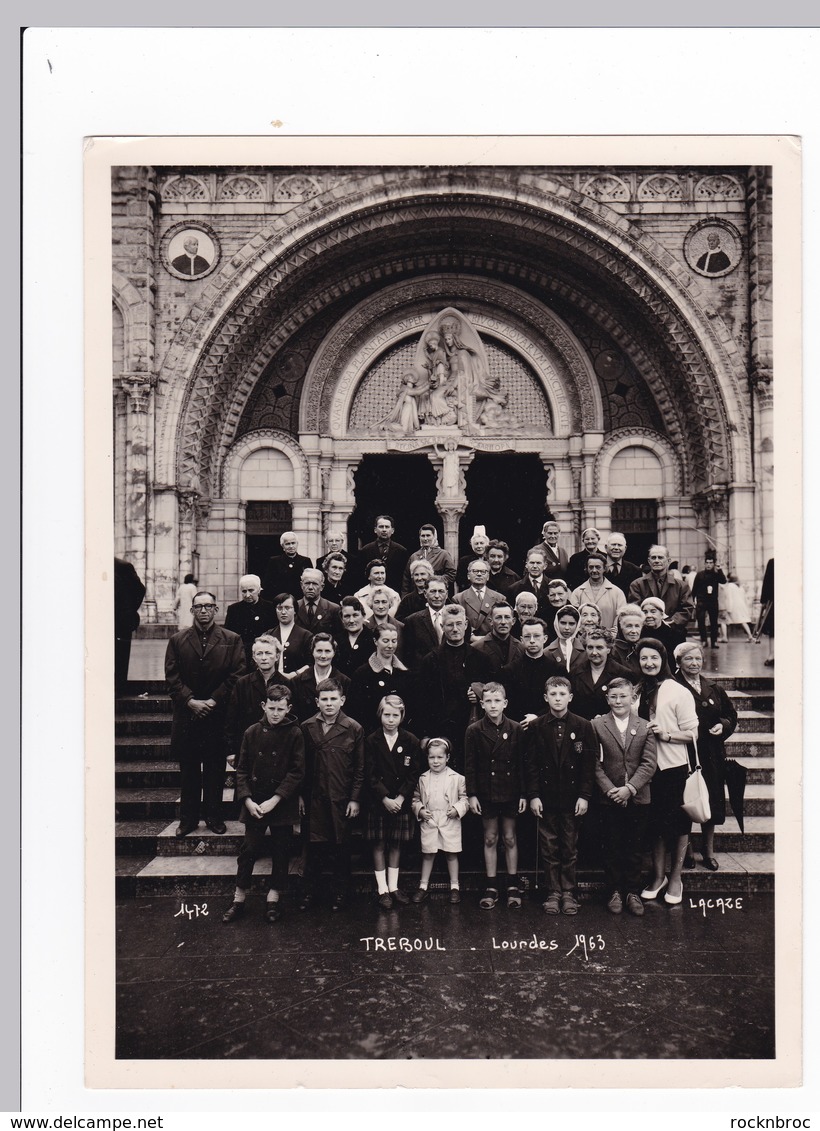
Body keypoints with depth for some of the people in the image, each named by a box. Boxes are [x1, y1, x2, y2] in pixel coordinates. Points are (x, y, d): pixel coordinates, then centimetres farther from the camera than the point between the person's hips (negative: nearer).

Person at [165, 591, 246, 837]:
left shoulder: (231, 640, 3)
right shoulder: (177, 640, 7)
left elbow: (236, 676, -2)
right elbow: (172, 677, 2)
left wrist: (213, 701, -10)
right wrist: (190, 701, -10)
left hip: (218, 714, -1)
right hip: (186, 714, 1)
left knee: (215, 768, 5)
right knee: (188, 769, 7)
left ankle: (214, 816, 16)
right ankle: (188, 818, 16)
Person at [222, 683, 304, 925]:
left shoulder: (294, 734, -6)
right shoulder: (252, 732, 1)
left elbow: (296, 772, -9)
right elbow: (242, 769, 4)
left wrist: (274, 800, -15)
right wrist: (248, 800, -8)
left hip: (282, 804, -1)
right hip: (254, 805, 2)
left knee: (280, 852, 7)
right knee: (248, 850, 3)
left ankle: (273, 900, 20)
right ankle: (239, 900, 15)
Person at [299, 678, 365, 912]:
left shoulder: (354, 729, -3)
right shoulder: (307, 728, 2)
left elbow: (360, 768, 0)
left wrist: (355, 799, -4)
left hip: (342, 799, -1)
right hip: (314, 799, 1)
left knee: (340, 848, 7)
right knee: (312, 846, 6)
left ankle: (341, 893, 21)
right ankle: (309, 891, 20)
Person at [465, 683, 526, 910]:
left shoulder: (516, 729, -2)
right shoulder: (474, 731, -4)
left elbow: (521, 763, 0)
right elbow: (470, 766, -3)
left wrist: (523, 794, -2)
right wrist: (472, 795, -7)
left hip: (510, 793, 0)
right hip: (486, 793, 0)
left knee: (510, 838, 9)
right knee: (490, 839, 8)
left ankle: (513, 886, 19)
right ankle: (491, 888, 15)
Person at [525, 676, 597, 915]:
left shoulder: (583, 726, 0)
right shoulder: (536, 727, 1)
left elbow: (589, 763, 0)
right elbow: (530, 763, 1)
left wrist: (584, 796, -6)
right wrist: (533, 795, -5)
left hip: (572, 797, 0)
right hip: (546, 798, 0)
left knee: (570, 848, 6)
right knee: (549, 848, 6)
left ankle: (568, 893, 16)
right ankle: (553, 893, 15)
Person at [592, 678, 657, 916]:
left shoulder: (645, 727, 3)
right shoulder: (597, 725, 0)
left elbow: (649, 763, -4)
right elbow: (595, 763, -3)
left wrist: (630, 788, -15)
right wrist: (609, 789, -14)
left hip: (638, 798, 1)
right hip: (609, 798, -1)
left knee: (635, 848, 8)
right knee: (612, 848, 6)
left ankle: (632, 892, 20)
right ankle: (614, 892, 18)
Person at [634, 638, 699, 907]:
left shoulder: (678, 692, -9)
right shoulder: (639, 691, 6)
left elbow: (692, 733, -8)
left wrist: (666, 734, -20)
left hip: (674, 766, -4)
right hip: (647, 766, 4)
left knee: (677, 823, 7)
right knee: (655, 822, 12)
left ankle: (675, 877, 21)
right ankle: (658, 875, 26)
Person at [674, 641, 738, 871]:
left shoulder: (714, 689, 12)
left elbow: (731, 714, 18)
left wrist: (723, 725, -1)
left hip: (712, 754, 5)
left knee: (711, 802, 9)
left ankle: (708, 850, 23)